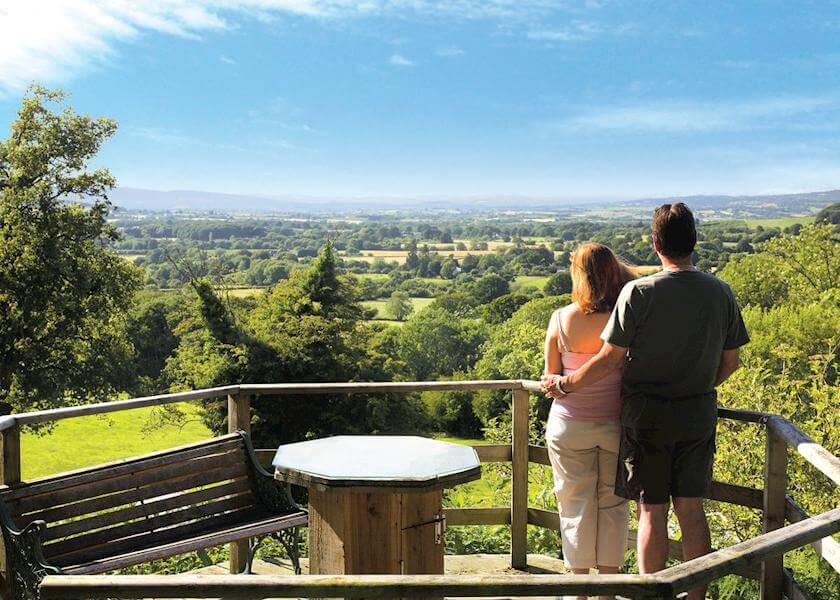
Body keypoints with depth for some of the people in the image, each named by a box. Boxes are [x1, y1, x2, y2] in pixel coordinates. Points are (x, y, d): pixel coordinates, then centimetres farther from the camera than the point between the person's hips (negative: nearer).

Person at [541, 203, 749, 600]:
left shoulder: (640, 292, -14)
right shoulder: (720, 293, 0)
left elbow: (609, 361, -14)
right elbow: (730, 363, 8)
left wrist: (565, 384, 0)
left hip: (648, 415, -4)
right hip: (700, 414, 4)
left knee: (652, 511, 5)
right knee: (691, 509, 13)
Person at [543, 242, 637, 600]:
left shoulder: (561, 319, -11)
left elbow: (550, 378, -3)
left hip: (569, 426, 0)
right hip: (615, 424, 1)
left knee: (576, 507, 12)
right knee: (612, 505, 15)